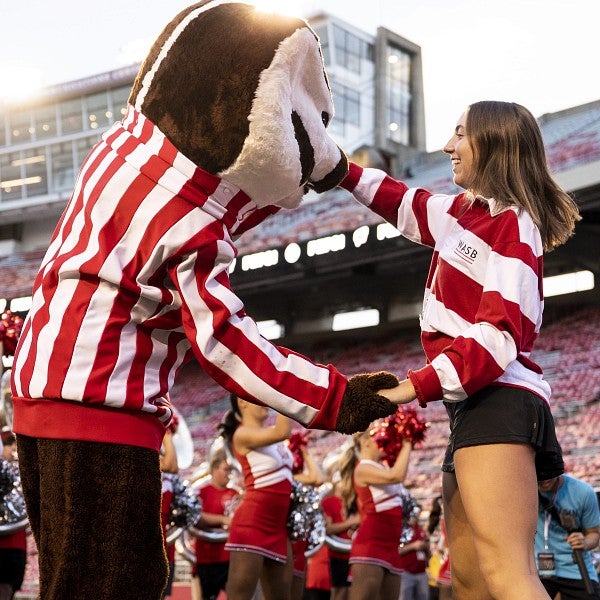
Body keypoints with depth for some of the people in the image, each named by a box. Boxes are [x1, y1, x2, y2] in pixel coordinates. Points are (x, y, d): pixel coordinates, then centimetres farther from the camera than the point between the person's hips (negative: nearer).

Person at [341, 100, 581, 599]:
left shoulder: (513, 223, -8)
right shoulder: (466, 213, 19)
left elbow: (501, 335, -19)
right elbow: (399, 200, 36)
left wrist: (417, 386, -25)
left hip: (499, 402, -10)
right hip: (477, 405, 10)